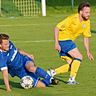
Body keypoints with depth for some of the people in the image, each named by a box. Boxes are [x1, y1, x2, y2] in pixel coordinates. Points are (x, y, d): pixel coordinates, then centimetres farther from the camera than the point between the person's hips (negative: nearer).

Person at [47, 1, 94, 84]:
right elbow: (57, 28, -20)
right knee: (78, 57, -14)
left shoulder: (87, 22, 1)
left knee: (71, 65, 4)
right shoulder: (72, 19, -21)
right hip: (63, 40, -8)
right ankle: (71, 80, -11)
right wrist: (56, 43, -25)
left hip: (69, 41, 8)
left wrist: (88, 52, 5)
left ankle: (52, 72, 8)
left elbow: (86, 37, 11)